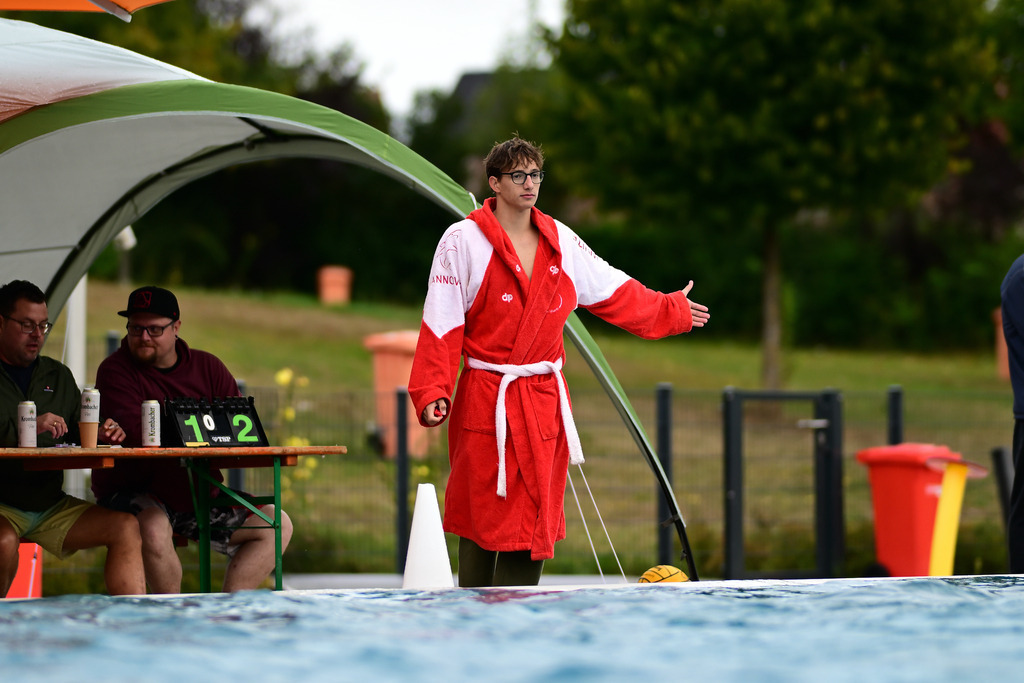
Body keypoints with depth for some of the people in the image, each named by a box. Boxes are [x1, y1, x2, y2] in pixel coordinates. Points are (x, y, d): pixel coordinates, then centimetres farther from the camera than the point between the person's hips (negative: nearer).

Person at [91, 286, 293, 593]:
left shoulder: (206, 366, 11)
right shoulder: (116, 370, -5)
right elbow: (136, 434, -19)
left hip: (200, 492, 6)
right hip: (133, 490, -6)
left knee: (277, 524, -1)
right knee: (153, 528, -38)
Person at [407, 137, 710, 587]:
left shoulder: (560, 241, 11)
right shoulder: (464, 241, -6)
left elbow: (612, 290, 26)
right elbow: (442, 326, -7)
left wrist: (672, 311, 35)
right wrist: (432, 394, -16)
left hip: (544, 402, 5)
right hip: (487, 403, -5)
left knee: (534, 523, 2)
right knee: (482, 523, -6)